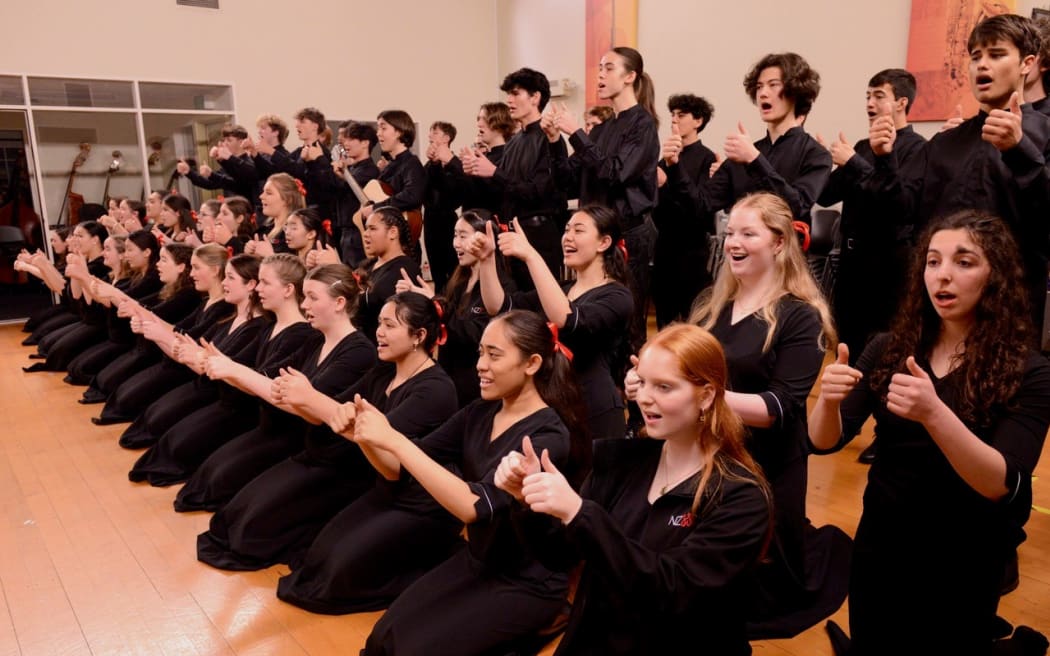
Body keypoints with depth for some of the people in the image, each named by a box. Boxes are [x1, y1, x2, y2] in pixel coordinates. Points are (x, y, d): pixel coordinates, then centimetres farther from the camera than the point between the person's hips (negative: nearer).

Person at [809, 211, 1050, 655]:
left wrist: (934, 414, -41)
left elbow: (1001, 485, -25)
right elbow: (824, 441, -10)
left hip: (963, 567, -3)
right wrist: (829, 400, -32)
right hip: (879, 548, 3)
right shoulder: (889, 349, -5)